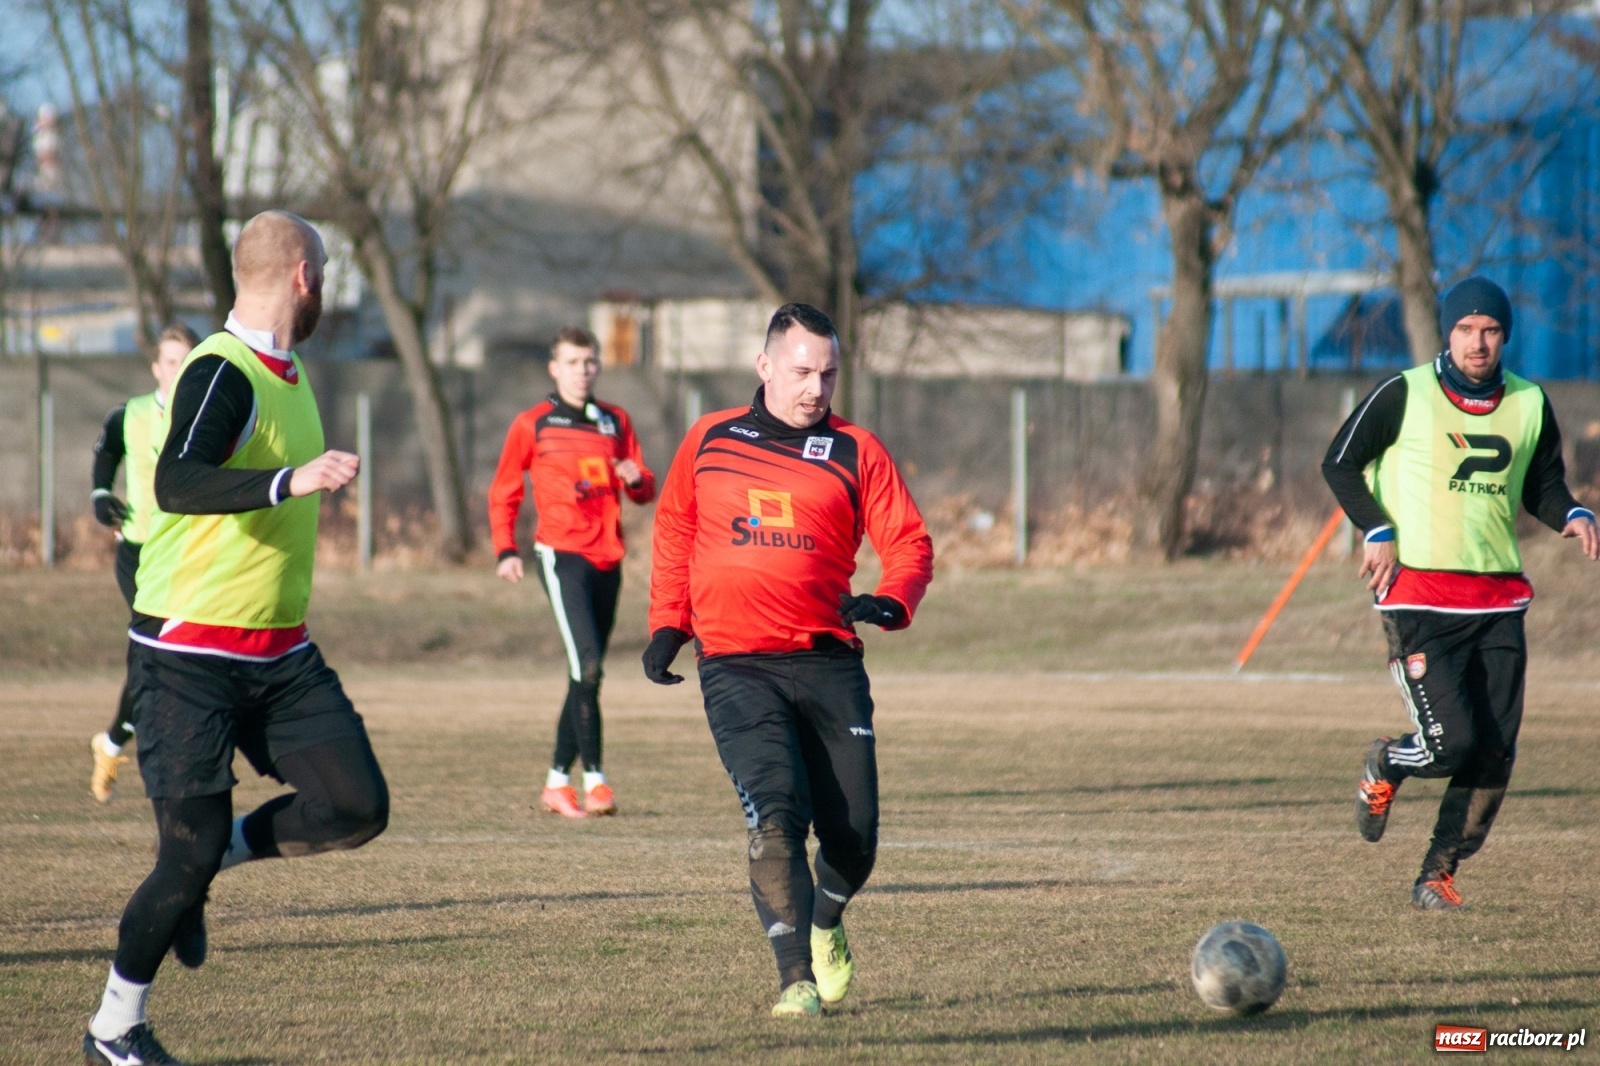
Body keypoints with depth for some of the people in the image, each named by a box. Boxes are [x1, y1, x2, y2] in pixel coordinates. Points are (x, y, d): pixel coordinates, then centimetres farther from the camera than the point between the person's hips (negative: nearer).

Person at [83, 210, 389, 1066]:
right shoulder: (221, 371, -16)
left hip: (278, 655, 8)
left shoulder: (287, 372, 13)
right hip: (189, 655, -8)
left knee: (356, 808, -8)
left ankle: (210, 860, 16)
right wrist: (293, 481, -42)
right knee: (192, 847, -7)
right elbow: (176, 483, -32)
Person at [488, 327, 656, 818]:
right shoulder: (532, 425, 2)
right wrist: (506, 551, -4)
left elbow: (646, 491, 16)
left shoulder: (616, 422, 14)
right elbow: (503, 493, 8)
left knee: (587, 671, 8)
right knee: (587, 665, -18)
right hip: (562, 555, -5)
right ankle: (594, 778, -18)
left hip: (608, 560, 5)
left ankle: (558, 781, 17)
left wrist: (637, 479, -8)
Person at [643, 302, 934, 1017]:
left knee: (853, 835, 1)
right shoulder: (708, 442, 9)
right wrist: (667, 624, 13)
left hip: (827, 663, 1)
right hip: (735, 665, -1)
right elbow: (675, 531, 22)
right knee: (777, 815, -19)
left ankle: (825, 925, 34)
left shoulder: (855, 452, 5)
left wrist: (891, 601, -18)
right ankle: (796, 978, -17)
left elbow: (910, 544, 3)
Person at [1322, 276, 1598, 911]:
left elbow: (1542, 486, 20)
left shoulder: (1529, 404, 8)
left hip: (1499, 600, 5)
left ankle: (1438, 874, 16)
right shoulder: (1405, 395, -4)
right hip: (1419, 597, -5)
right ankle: (1385, 766, 20)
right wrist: (1378, 531, -11)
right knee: (1452, 742, -14)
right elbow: (1340, 463, 1)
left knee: (1495, 753, 0)